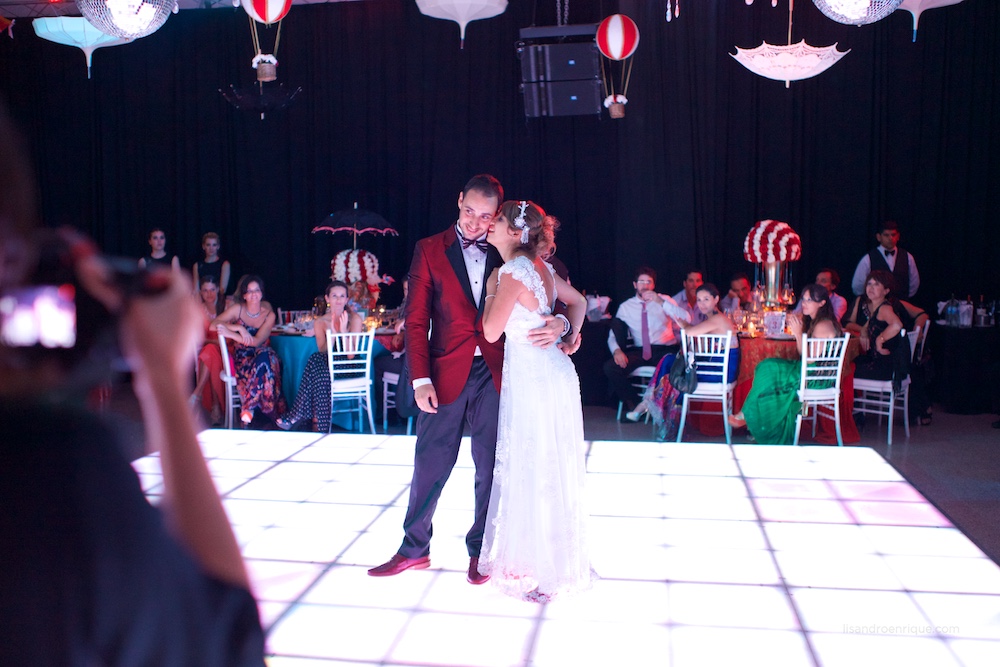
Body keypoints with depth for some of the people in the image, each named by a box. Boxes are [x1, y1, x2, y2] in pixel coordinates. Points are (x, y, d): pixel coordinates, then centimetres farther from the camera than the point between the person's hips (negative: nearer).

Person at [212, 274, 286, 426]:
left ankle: (249, 407, -32)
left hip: (262, 355, 1)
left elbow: (257, 341, -11)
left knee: (265, 356, -37)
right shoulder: (237, 309, 1)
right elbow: (213, 325, -9)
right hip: (242, 358, -1)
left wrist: (231, 333, -19)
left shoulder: (269, 315, 1)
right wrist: (239, 328, -20)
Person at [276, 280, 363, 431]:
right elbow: (323, 351, -10)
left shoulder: (354, 319, -5)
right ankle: (317, 421, -27)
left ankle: (297, 415, -19)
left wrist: (343, 331, -25)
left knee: (315, 360, -28)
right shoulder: (320, 322, 3)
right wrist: (333, 333, -24)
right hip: (327, 365, 3)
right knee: (316, 360, -31)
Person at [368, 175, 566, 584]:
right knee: (430, 463, 7)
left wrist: (559, 324, -20)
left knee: (490, 466, 9)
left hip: (494, 374, 1)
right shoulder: (430, 250, 2)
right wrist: (420, 379, -8)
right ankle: (414, 549, 25)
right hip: (446, 373, -1)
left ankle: (480, 551, 26)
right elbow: (416, 320, 0)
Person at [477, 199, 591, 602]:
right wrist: (571, 338, 14)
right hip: (551, 371, 9)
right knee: (549, 470, 17)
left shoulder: (513, 272, -16)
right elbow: (578, 301, 21)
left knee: (532, 471, 1)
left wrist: (491, 288, -3)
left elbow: (491, 332, -15)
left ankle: (540, 572, 13)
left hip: (532, 378, -9)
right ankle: (554, 561, 31)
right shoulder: (539, 266, 10)